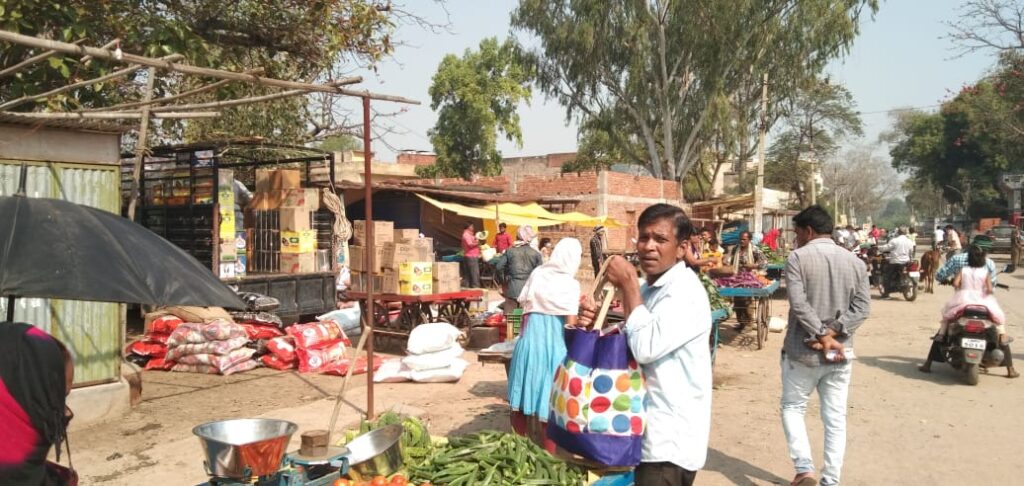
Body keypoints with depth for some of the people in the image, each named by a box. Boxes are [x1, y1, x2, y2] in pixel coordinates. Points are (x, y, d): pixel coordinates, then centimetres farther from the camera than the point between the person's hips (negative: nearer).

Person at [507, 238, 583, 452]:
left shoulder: (537, 274, 6)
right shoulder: (570, 284, -9)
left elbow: (525, 306, 12)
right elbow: (571, 324, -11)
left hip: (530, 339, 5)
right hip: (554, 344, -5)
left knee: (527, 394, 15)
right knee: (550, 400, 3)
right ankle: (549, 454, 10)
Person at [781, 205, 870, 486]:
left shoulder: (798, 257, -9)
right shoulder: (855, 261, 5)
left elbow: (799, 304, -18)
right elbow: (862, 307, -2)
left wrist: (822, 335, -14)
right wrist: (833, 334, -9)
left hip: (802, 350, -4)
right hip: (841, 352, 4)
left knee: (793, 407, 13)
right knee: (836, 418, 10)